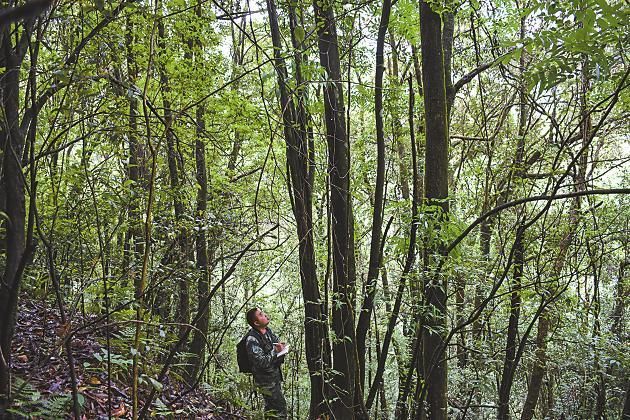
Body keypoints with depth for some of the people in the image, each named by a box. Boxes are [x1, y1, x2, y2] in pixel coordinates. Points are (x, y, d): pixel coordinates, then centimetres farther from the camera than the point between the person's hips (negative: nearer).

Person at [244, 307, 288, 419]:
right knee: (280, 405, -8)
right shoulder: (252, 340, -25)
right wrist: (275, 351, -23)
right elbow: (261, 362, -28)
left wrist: (281, 346, -4)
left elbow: (278, 341, 19)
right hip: (265, 378, -9)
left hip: (275, 374, 9)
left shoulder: (268, 330, 1)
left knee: (271, 404, 21)